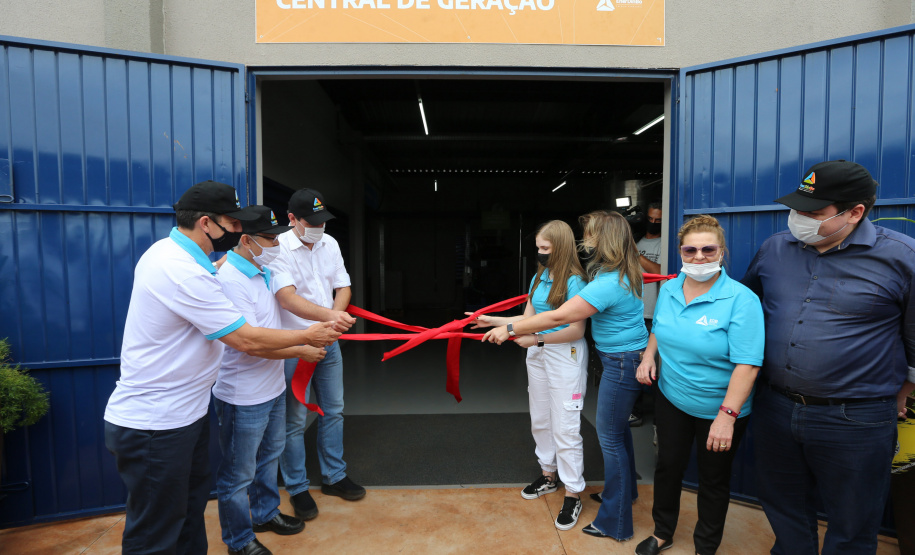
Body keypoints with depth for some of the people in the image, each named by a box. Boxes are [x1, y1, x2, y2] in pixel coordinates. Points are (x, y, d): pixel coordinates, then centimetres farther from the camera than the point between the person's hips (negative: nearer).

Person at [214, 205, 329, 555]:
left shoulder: (262, 271, 3)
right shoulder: (230, 280, -25)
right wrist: (302, 351, -18)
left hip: (273, 388, 9)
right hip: (244, 398, -9)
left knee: (269, 455, 26)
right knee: (239, 473, 11)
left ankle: (265, 513, 48)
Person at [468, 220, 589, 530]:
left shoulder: (574, 281, -17)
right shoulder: (539, 278, 6)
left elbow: (577, 330, -20)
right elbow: (527, 319, 6)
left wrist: (537, 339, -21)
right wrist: (492, 321, 0)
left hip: (565, 356, -8)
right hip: (537, 354, 8)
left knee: (565, 428, 0)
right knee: (540, 420, 19)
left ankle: (573, 494, 16)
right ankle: (549, 475, 39)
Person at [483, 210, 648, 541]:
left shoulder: (608, 283, -27)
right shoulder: (623, 273, 4)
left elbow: (558, 317, -29)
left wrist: (510, 330, -23)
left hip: (622, 363, -10)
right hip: (621, 359, 10)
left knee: (610, 437, 2)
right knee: (618, 428, 24)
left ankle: (615, 523, 18)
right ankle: (625, 490, 45)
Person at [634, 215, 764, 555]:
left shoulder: (741, 300, -21)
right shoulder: (669, 290, -2)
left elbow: (747, 364, -25)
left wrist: (727, 415, -29)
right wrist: (648, 357, -3)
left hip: (717, 409, -4)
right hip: (671, 398, 5)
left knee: (713, 479, 16)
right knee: (668, 466, 19)